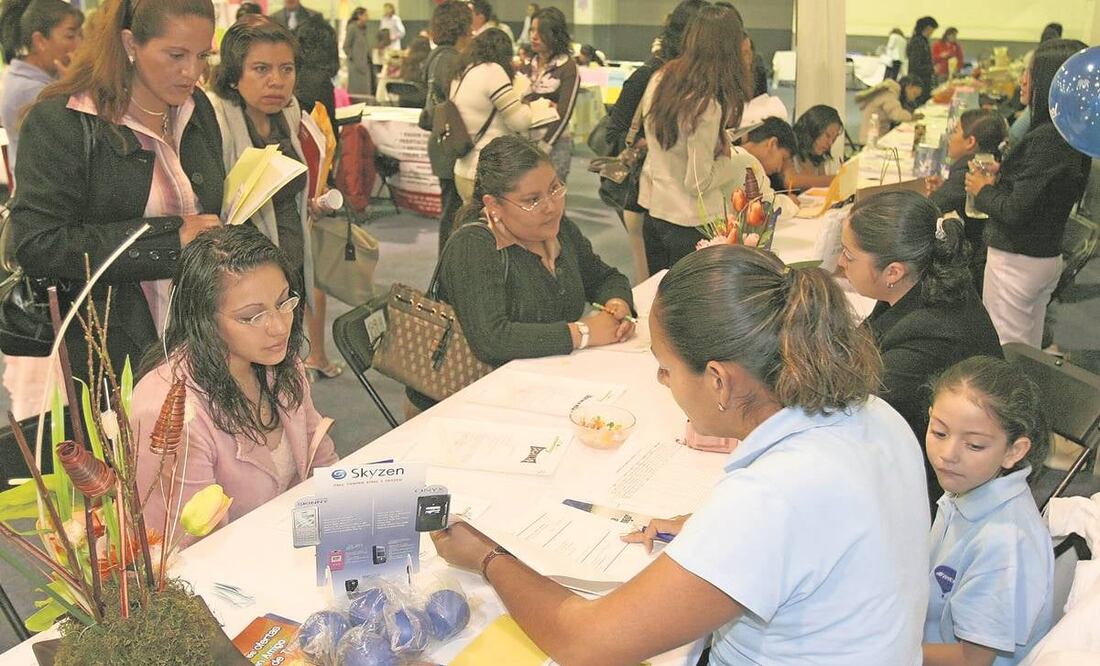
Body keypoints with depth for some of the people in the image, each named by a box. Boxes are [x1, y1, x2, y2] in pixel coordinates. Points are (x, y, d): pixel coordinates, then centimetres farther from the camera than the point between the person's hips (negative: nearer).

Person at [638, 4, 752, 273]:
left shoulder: (659, 80, -2)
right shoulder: (707, 105, -24)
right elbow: (698, 182, -20)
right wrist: (728, 160, -3)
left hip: (652, 209, 7)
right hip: (689, 224, -7)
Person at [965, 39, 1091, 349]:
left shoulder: (1047, 138, -23)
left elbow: (1016, 211, -23)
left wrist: (984, 191, -6)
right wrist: (999, 181, 4)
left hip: (1018, 261, -9)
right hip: (1047, 256, 9)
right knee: (1028, 356, 20)